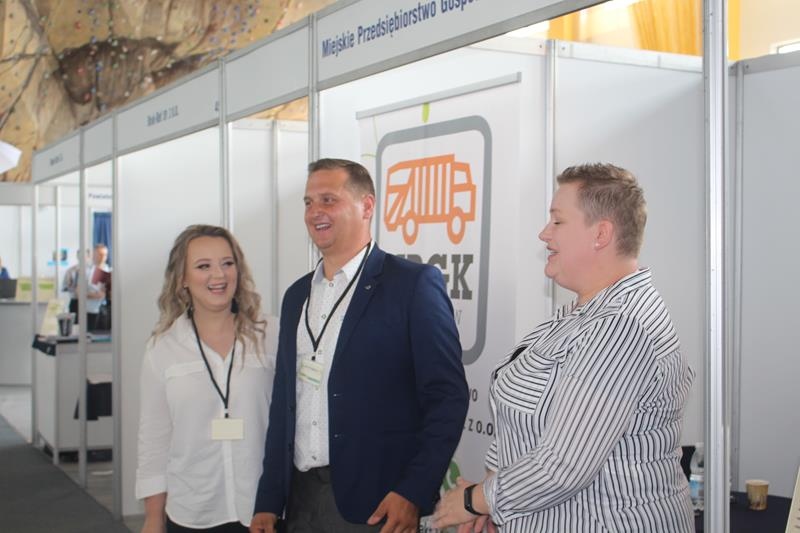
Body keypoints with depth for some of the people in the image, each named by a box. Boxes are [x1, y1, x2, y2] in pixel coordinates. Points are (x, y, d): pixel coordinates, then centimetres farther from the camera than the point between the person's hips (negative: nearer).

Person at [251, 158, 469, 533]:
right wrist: (268, 502, 11)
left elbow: (447, 397, -11)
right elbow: (283, 402, 13)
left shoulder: (414, 284, -7)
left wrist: (414, 494, -16)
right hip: (300, 500, 6)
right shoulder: (297, 295, 12)